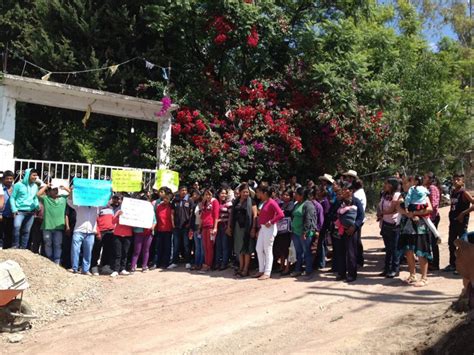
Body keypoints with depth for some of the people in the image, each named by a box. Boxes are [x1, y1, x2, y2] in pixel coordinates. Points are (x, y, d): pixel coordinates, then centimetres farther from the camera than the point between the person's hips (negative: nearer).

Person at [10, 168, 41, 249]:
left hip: (31, 212, 5)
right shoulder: (19, 185, -5)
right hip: (20, 211, -5)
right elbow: (12, 197, -1)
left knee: (26, 231, 8)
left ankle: (23, 248, 17)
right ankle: (15, 246, -13)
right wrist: (14, 209, -9)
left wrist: (37, 205, 2)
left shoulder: (35, 186, 10)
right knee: (16, 226, -26)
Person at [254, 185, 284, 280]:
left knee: (268, 250, -2)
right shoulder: (262, 202, 9)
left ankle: (267, 273, 6)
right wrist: (259, 227, 7)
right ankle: (261, 270, 22)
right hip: (262, 228, 9)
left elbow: (281, 214, -24)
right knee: (259, 249, 11)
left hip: (269, 228, -9)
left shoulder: (271, 202, -15)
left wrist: (271, 222, -19)